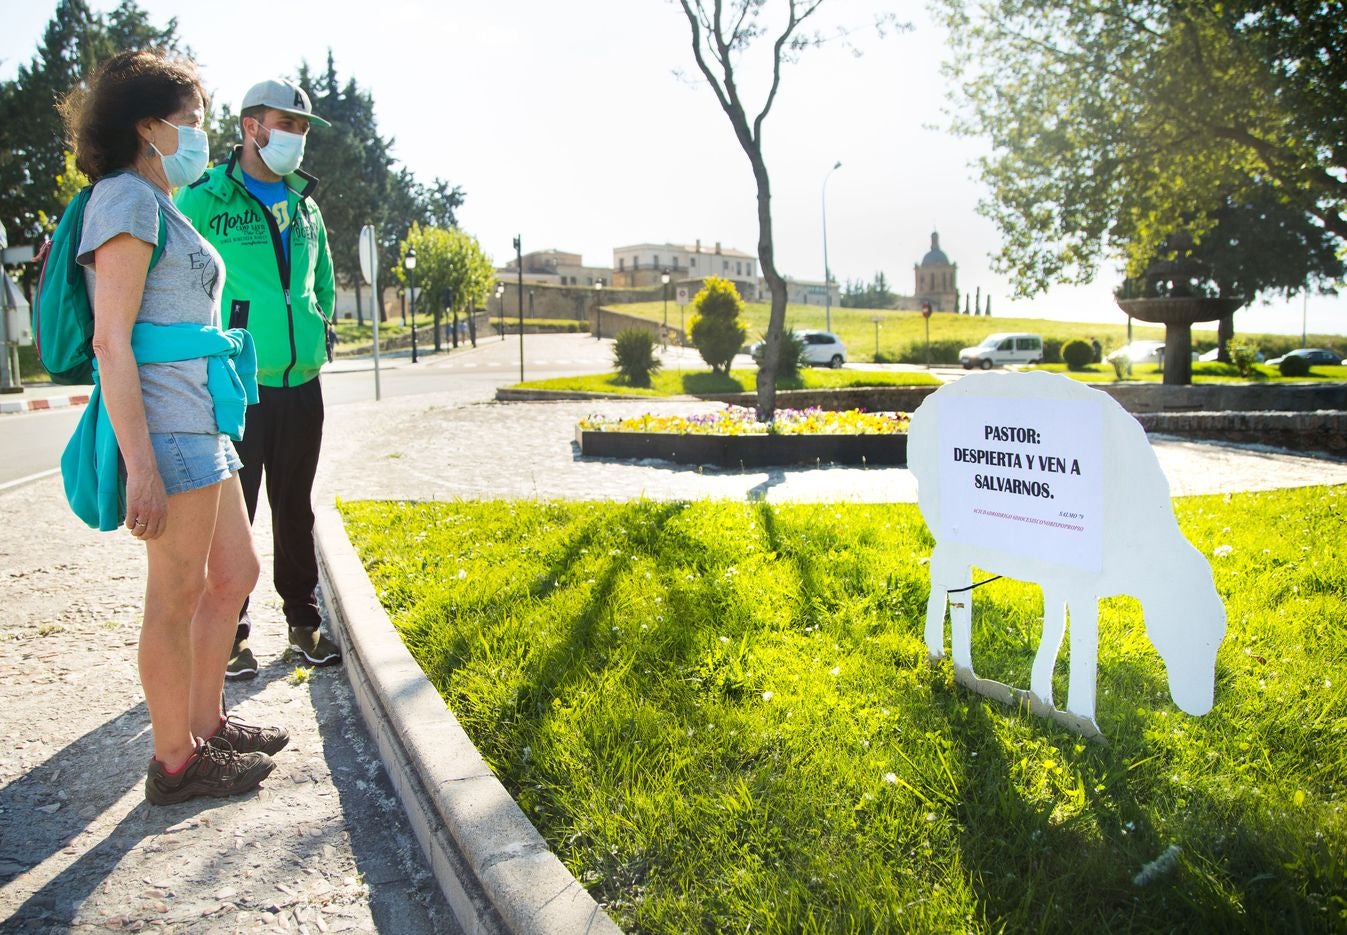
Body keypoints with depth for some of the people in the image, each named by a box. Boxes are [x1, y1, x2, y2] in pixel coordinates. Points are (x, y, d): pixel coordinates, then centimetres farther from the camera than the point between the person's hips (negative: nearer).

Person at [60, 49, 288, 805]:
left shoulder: (161, 207, 20)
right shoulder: (127, 199, -9)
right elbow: (112, 340, -16)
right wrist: (141, 467, -21)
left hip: (202, 422, 10)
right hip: (166, 423, -10)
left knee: (236, 573, 16)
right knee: (177, 596, 0)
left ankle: (207, 723, 30)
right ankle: (176, 761, 14)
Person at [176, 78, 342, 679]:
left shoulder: (304, 204, 14)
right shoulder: (204, 200, -4)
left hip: (302, 384, 5)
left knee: (296, 508, 13)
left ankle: (303, 620, 24)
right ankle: (232, 631, 16)